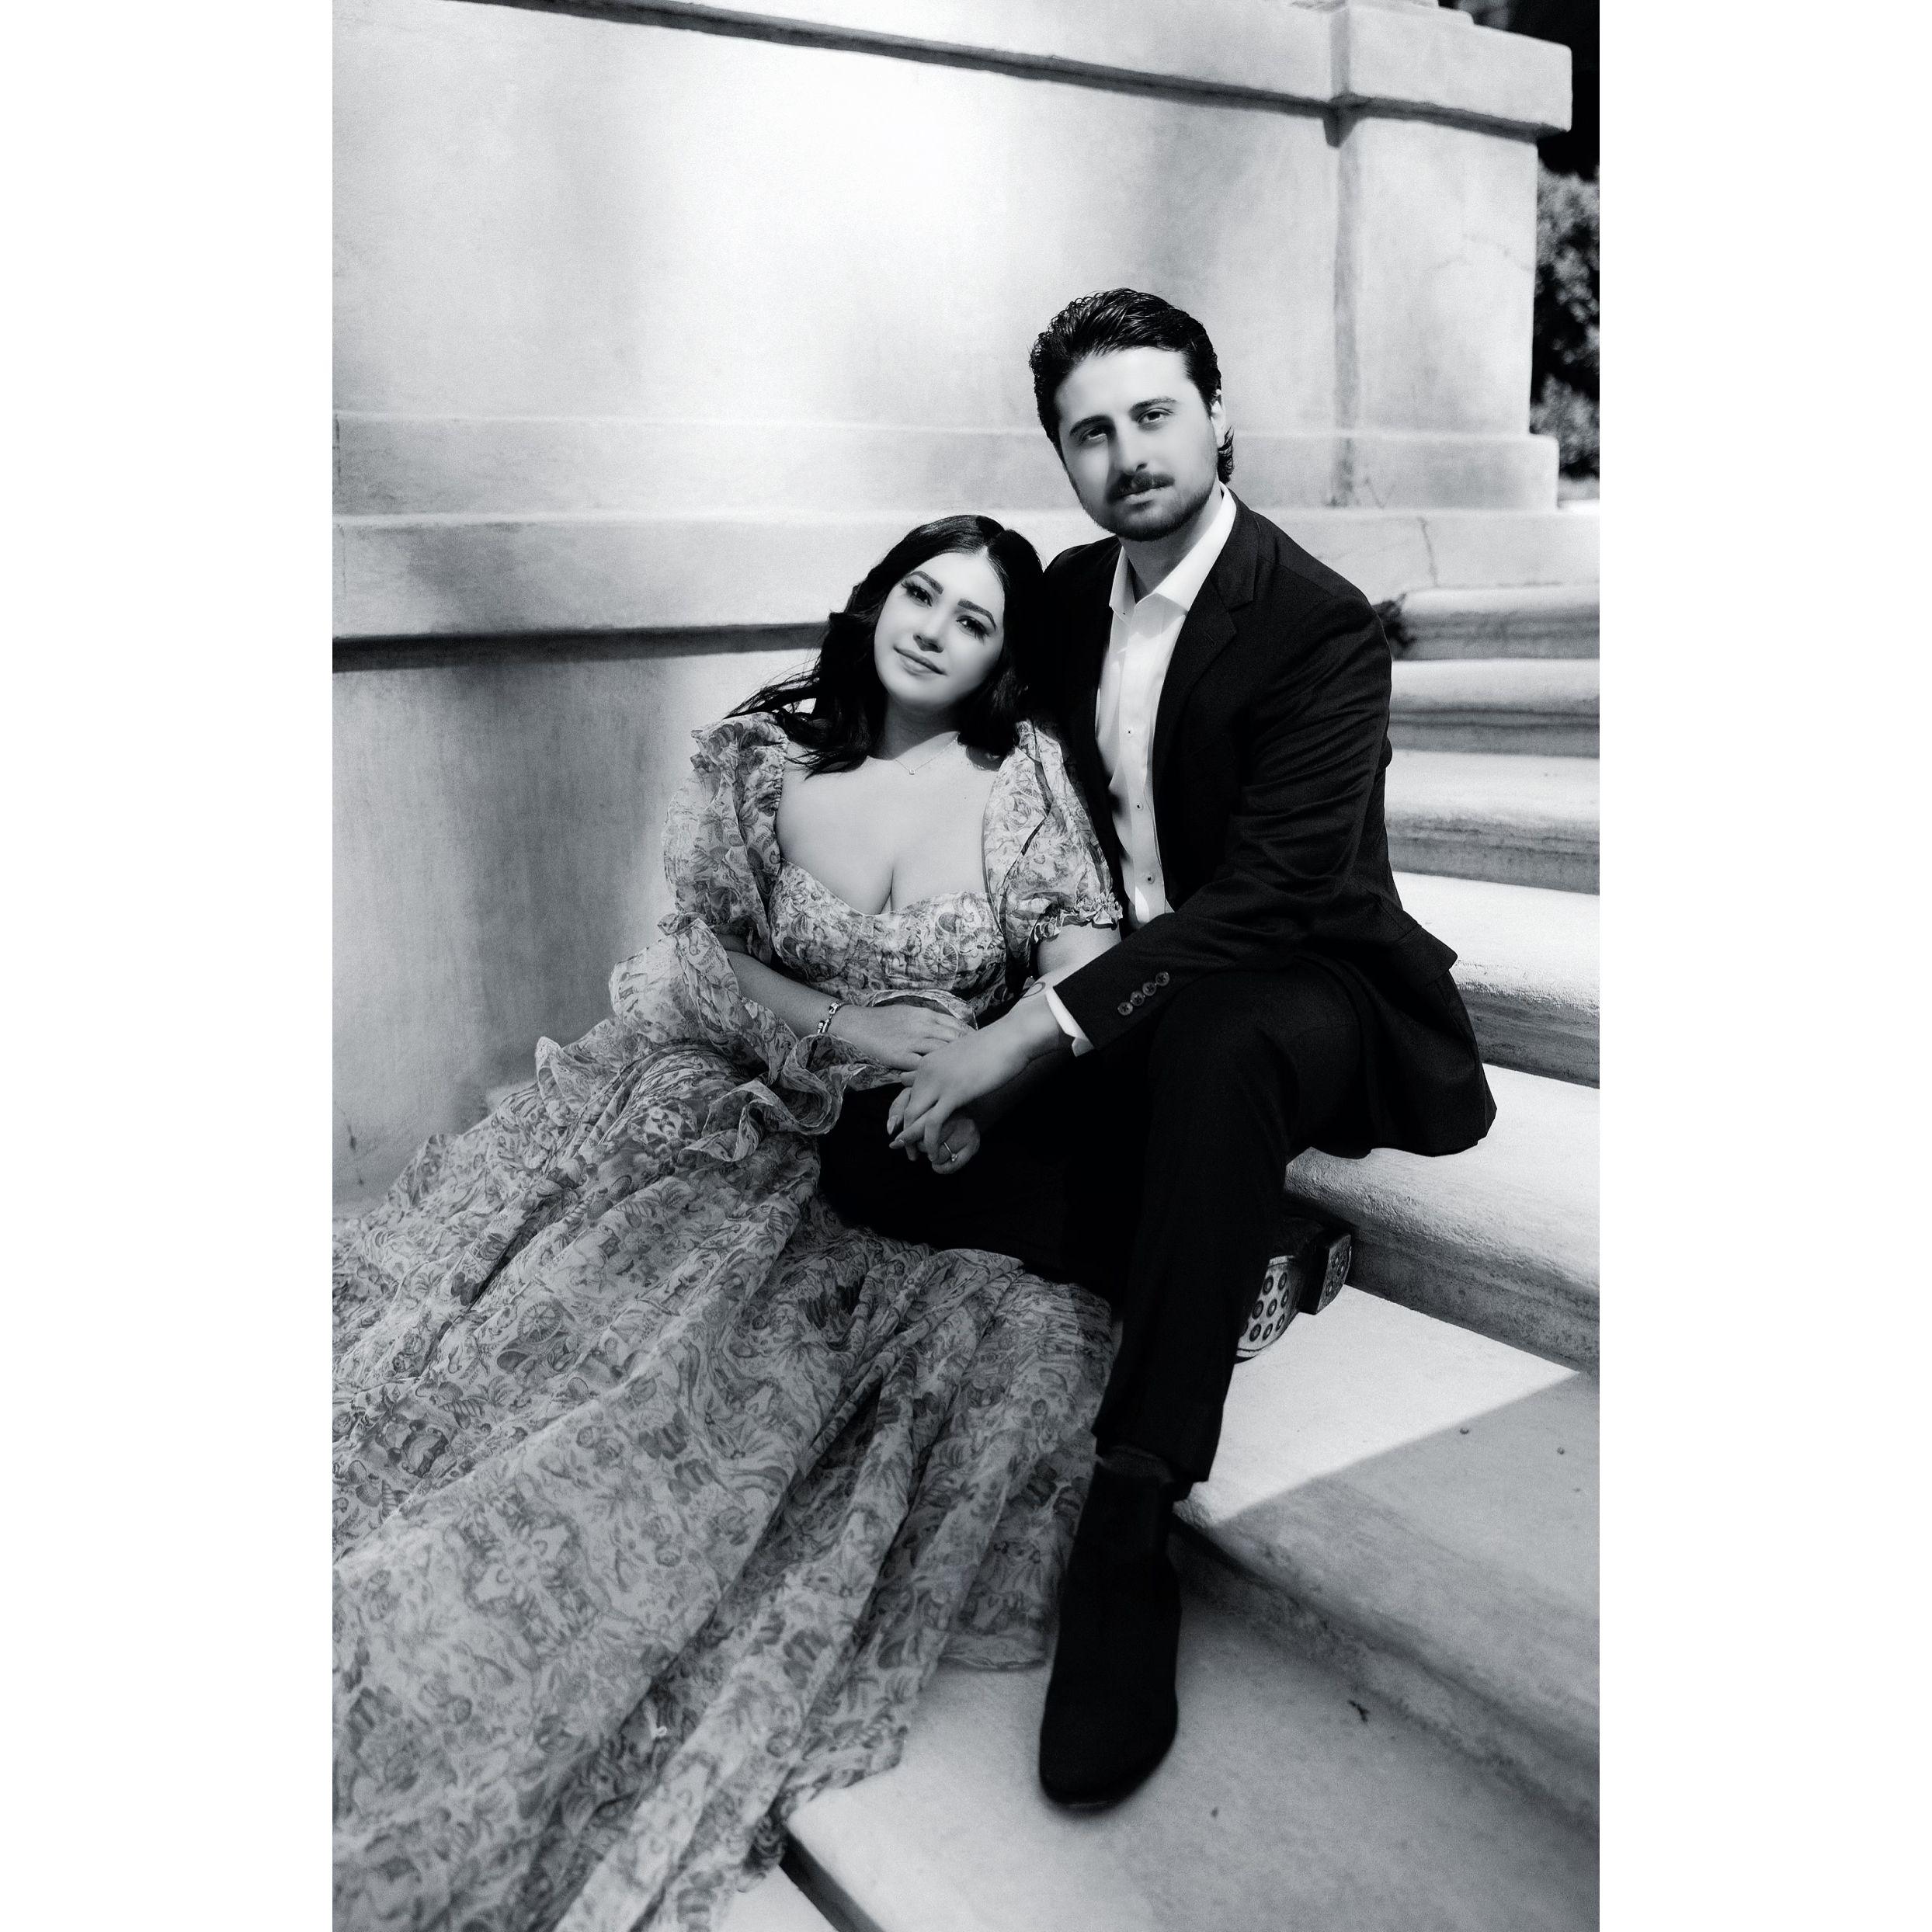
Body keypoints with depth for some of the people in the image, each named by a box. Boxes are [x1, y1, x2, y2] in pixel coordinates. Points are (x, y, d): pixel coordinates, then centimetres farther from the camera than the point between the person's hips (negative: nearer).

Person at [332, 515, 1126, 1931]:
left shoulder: (1025, 771, -2)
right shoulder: (761, 753, 0)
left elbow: (1087, 944, -5)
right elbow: (713, 951, 1)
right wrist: (855, 1030, -14)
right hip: (755, 1100, 0)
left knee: (1014, 1317, -25)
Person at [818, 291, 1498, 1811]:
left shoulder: (1324, 628, -15)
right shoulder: (1071, 593, 7)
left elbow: (1262, 902, -25)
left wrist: (1040, 1030, -31)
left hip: (1294, 994, -6)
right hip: (1127, 991, 7)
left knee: (1215, 1045, -44)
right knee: (874, 1155, -15)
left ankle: (1131, 1532, -36)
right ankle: (1232, 1261, -14)